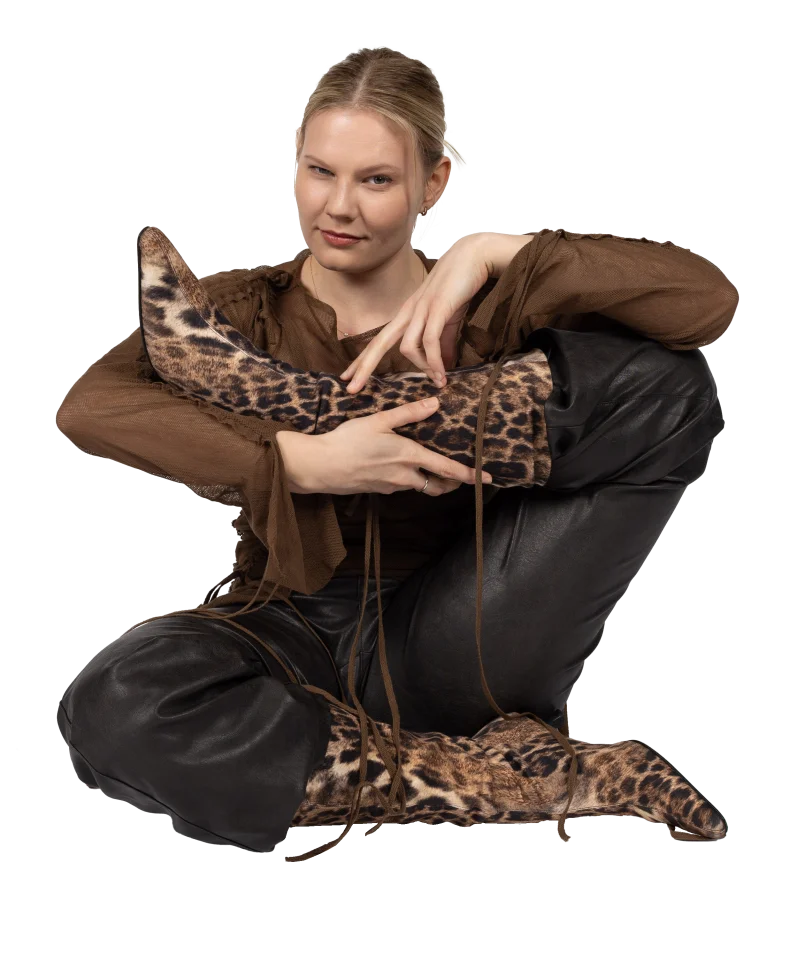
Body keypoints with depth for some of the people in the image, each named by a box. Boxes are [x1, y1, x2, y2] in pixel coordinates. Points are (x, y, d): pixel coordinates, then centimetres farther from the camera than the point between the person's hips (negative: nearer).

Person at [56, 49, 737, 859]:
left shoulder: (485, 307, 0)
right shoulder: (243, 311, 1)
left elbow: (708, 302, -13)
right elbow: (87, 409, -18)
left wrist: (498, 253, -19)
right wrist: (302, 462, -26)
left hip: (433, 647, -1)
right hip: (289, 632, 1)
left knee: (670, 387, -13)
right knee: (112, 711, -35)